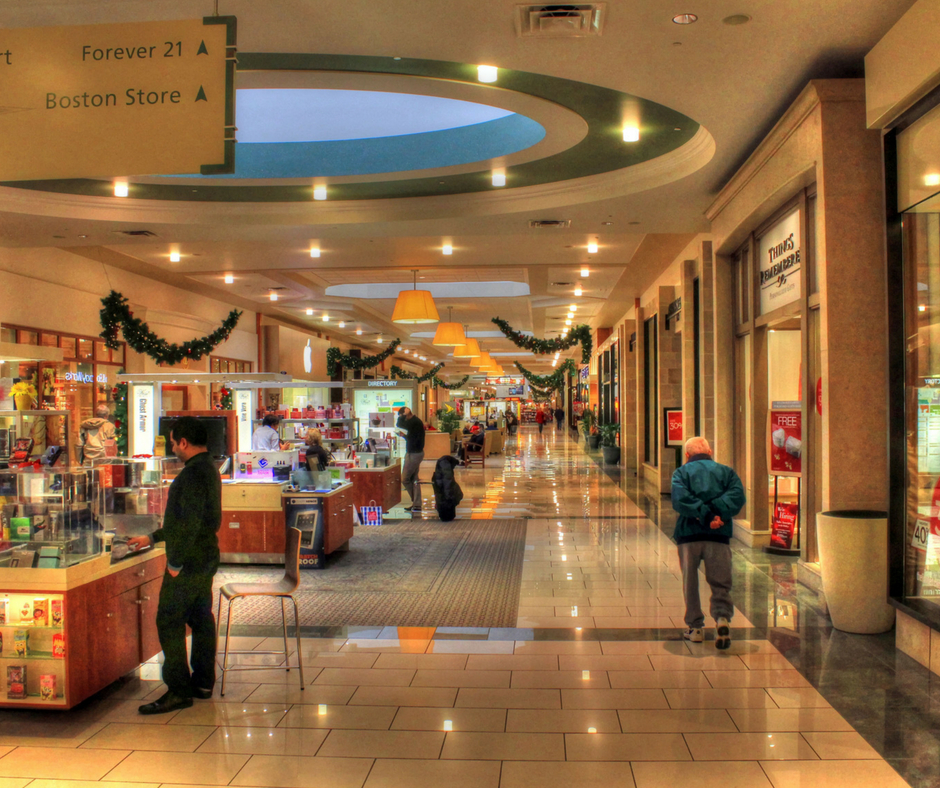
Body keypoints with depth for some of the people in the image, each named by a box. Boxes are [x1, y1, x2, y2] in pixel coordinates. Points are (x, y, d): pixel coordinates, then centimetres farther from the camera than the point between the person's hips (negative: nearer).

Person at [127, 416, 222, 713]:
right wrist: (151, 538, 25)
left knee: (169, 623, -3)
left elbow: (189, 523, -25)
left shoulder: (193, 473, -20)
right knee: (201, 619, 15)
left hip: (188, 563, -10)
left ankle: (178, 691, 2)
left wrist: (176, 562, -18)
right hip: (206, 558, 10)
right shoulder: (208, 469, 13)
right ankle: (203, 682, 24)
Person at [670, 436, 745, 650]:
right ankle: (723, 618, -16)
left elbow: (680, 499, -10)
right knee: (721, 584, 7)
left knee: (690, 584, 13)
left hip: (689, 533, -1)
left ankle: (695, 627, 18)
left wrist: (706, 516, -15)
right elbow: (737, 496, -5)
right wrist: (716, 513, -13)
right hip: (719, 536, 1)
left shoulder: (681, 472, 10)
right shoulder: (726, 471, 15)